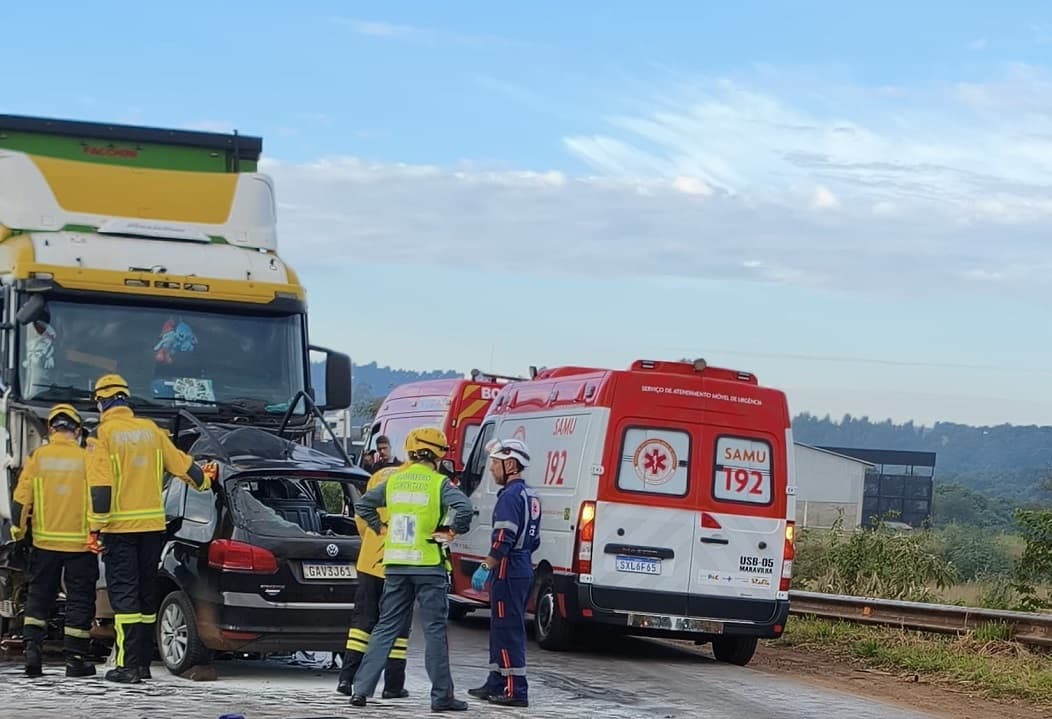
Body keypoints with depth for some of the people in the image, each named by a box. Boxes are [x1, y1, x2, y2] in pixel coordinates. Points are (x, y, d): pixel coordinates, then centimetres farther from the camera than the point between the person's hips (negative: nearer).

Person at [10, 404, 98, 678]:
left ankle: (32, 647, 3)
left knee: (39, 596, 15)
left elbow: (21, 497, -2)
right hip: (80, 543, -2)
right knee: (79, 600, 6)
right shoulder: (87, 459, -7)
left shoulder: (37, 457, -2)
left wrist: (17, 528, 10)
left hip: (45, 542, 2)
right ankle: (75, 659, 5)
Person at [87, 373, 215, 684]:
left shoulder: (105, 434, -8)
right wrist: (204, 481, 34)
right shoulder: (151, 430, 8)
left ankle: (129, 665, -8)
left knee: (124, 594, -4)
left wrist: (96, 527, -12)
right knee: (145, 593, 13)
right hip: (153, 525, 5)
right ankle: (143, 662, 17)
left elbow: (100, 486, -14)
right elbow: (181, 464, 16)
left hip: (120, 528, -5)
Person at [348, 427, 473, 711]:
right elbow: (464, 507, -24)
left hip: (396, 565, 5)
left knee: (385, 628, 11)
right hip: (429, 565, -4)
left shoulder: (393, 481, 8)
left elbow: (363, 504, 15)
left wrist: (381, 528, 17)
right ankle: (442, 696, 4)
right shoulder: (439, 484, -8)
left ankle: (361, 688, 7)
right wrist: (452, 531, -9)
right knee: (435, 631, 2)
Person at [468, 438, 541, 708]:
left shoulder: (511, 495, -15)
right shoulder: (530, 496, 17)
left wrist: (485, 567, -22)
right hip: (523, 569, 10)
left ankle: (516, 691, -9)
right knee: (501, 628, 18)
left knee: (508, 630, -8)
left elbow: (504, 538, -24)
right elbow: (533, 540, 22)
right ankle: (496, 683, 26)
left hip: (508, 573, -10)